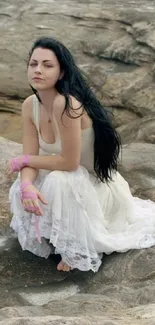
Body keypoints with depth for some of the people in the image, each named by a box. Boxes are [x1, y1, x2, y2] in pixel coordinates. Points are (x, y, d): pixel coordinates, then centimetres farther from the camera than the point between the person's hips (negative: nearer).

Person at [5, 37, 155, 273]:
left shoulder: (67, 105, -33)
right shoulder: (30, 105, -10)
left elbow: (69, 162, -29)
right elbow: (30, 156, -10)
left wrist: (21, 161, -17)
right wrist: (27, 186, -32)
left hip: (98, 184, -7)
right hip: (72, 181, 7)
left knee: (57, 182, -33)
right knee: (20, 190, -11)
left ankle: (75, 251, -8)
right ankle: (50, 235, 19)